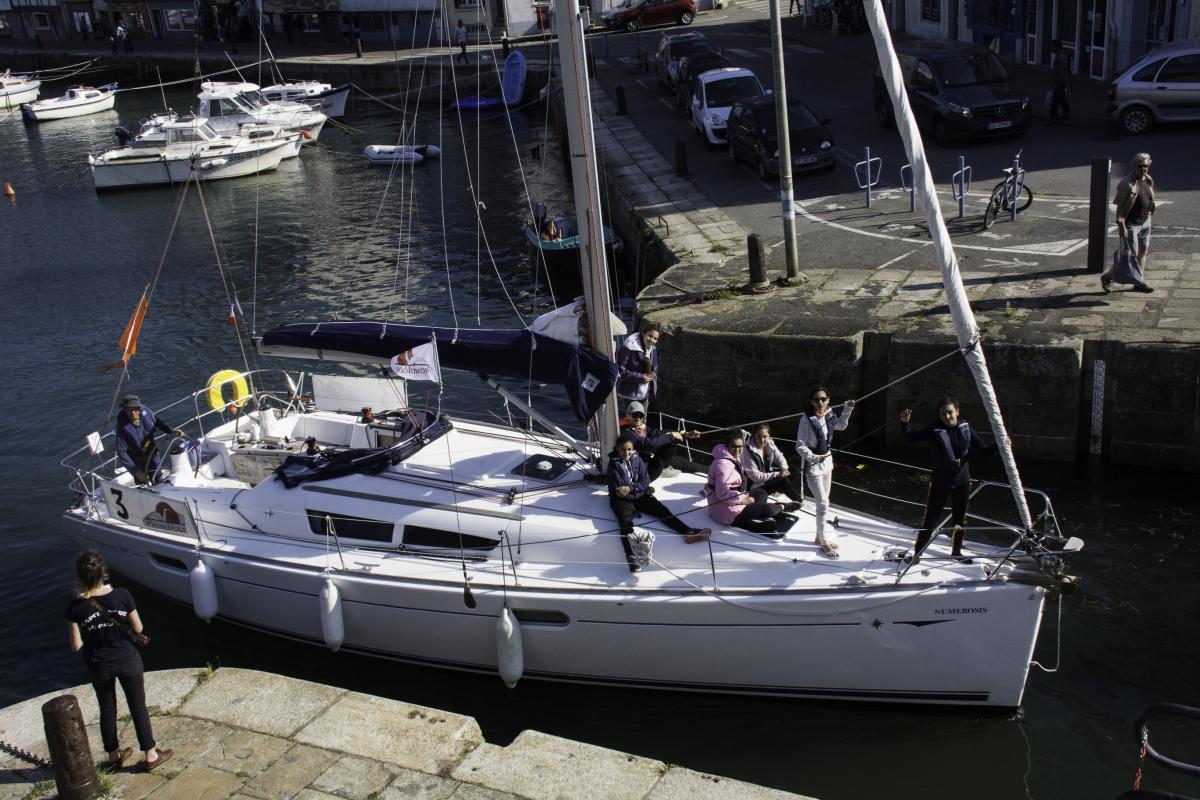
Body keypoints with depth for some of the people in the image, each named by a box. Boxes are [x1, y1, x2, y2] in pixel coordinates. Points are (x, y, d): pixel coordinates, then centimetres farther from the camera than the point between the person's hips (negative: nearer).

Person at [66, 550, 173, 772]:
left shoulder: (76, 607, -18)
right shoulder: (122, 596, -20)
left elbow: (76, 646, -10)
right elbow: (138, 629, -9)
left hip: (98, 666, 1)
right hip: (127, 661, -1)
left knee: (107, 709, 21)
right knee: (138, 707, 15)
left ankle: (114, 755, 36)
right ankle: (151, 754, 25)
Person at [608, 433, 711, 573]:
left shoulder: (637, 459, 5)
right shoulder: (614, 463, -7)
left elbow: (645, 480, 0)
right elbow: (618, 488, -13)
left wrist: (630, 488, -17)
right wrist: (641, 487, -10)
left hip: (639, 496, 5)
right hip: (621, 498, -5)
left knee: (662, 510, -14)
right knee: (626, 522, -29)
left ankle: (688, 532, -24)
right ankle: (631, 557, -51)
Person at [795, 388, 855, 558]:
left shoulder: (828, 415, -3)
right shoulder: (806, 419, -21)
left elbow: (841, 425, 18)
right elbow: (800, 445, -20)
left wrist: (847, 409, 5)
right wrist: (813, 457, -35)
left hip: (827, 461, 7)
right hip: (813, 465, -7)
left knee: (823, 501, 17)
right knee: (822, 504, -6)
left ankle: (820, 537, 31)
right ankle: (824, 543, 5)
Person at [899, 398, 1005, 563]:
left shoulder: (966, 429, -4)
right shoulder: (935, 430, -11)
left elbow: (982, 449, 3)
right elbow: (911, 437, -11)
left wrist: (998, 446, -12)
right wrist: (905, 423, -29)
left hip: (962, 480, 3)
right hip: (940, 481, -3)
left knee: (959, 518, 17)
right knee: (930, 518, -1)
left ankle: (956, 552, 35)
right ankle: (917, 553, 10)